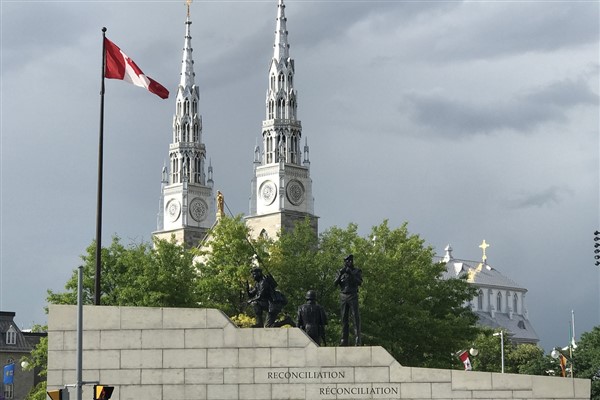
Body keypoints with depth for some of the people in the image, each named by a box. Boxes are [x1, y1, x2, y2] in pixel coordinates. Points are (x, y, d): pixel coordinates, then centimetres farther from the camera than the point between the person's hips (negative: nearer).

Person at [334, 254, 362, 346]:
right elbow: (335, 283, -1)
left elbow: (359, 282, -12)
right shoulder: (341, 272, 12)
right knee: (344, 318, 2)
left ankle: (357, 340, -13)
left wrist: (351, 274, -22)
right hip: (343, 296, 3)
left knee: (356, 317, -11)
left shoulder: (357, 271, 4)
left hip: (353, 296, -3)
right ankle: (344, 340, 3)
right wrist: (340, 275, -17)